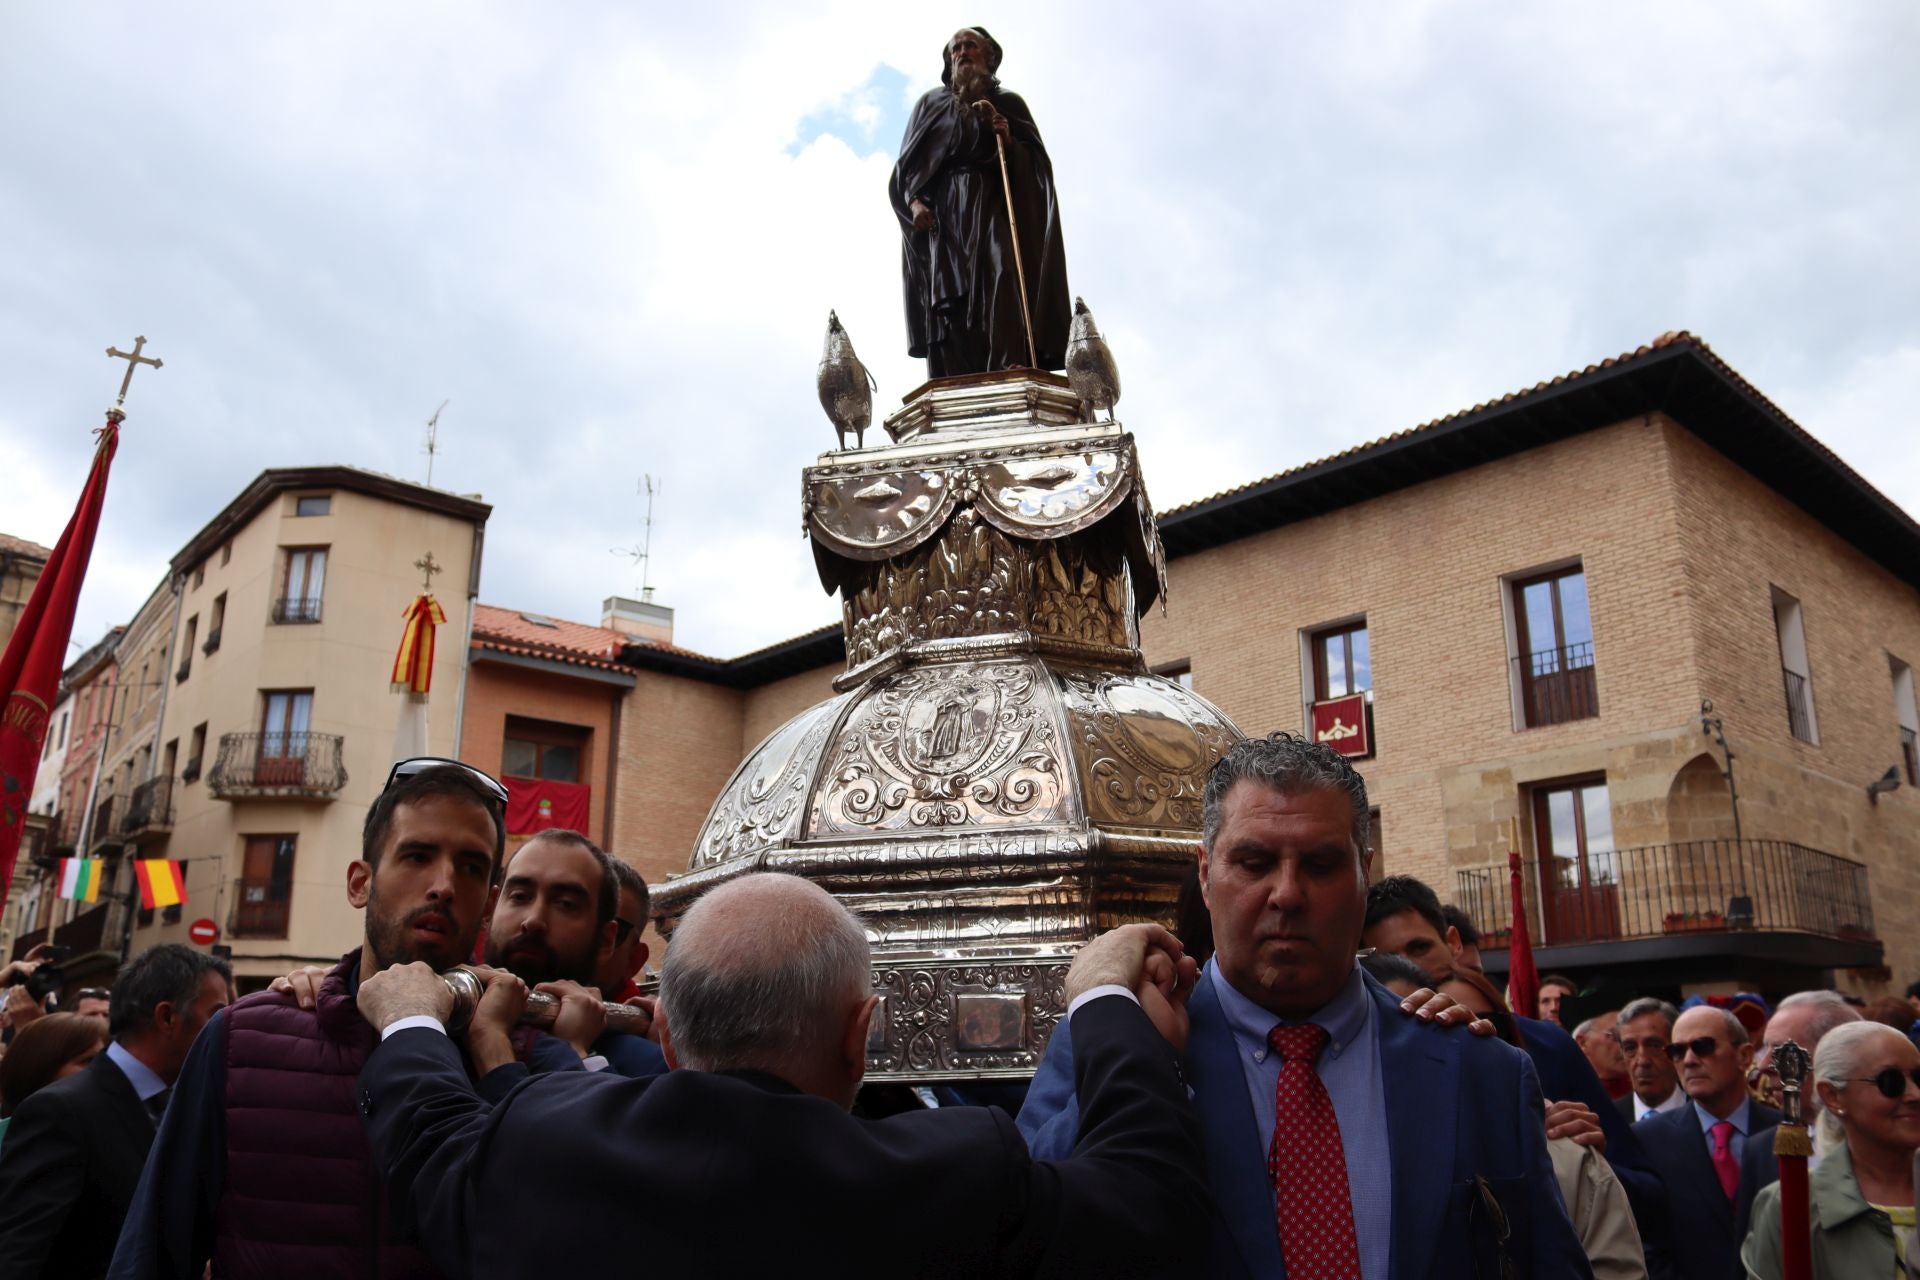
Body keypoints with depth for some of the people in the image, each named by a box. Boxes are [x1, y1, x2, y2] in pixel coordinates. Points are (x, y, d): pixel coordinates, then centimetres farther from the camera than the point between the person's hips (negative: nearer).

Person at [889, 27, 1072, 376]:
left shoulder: (1008, 103, 21)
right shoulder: (930, 105, 24)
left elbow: (1037, 160, 12)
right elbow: (907, 165, 16)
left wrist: (1010, 141, -8)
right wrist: (915, 201, -3)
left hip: (995, 205, -1)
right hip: (943, 213, 1)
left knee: (1001, 278, -26)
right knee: (949, 295, -16)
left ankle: (1013, 372, -39)